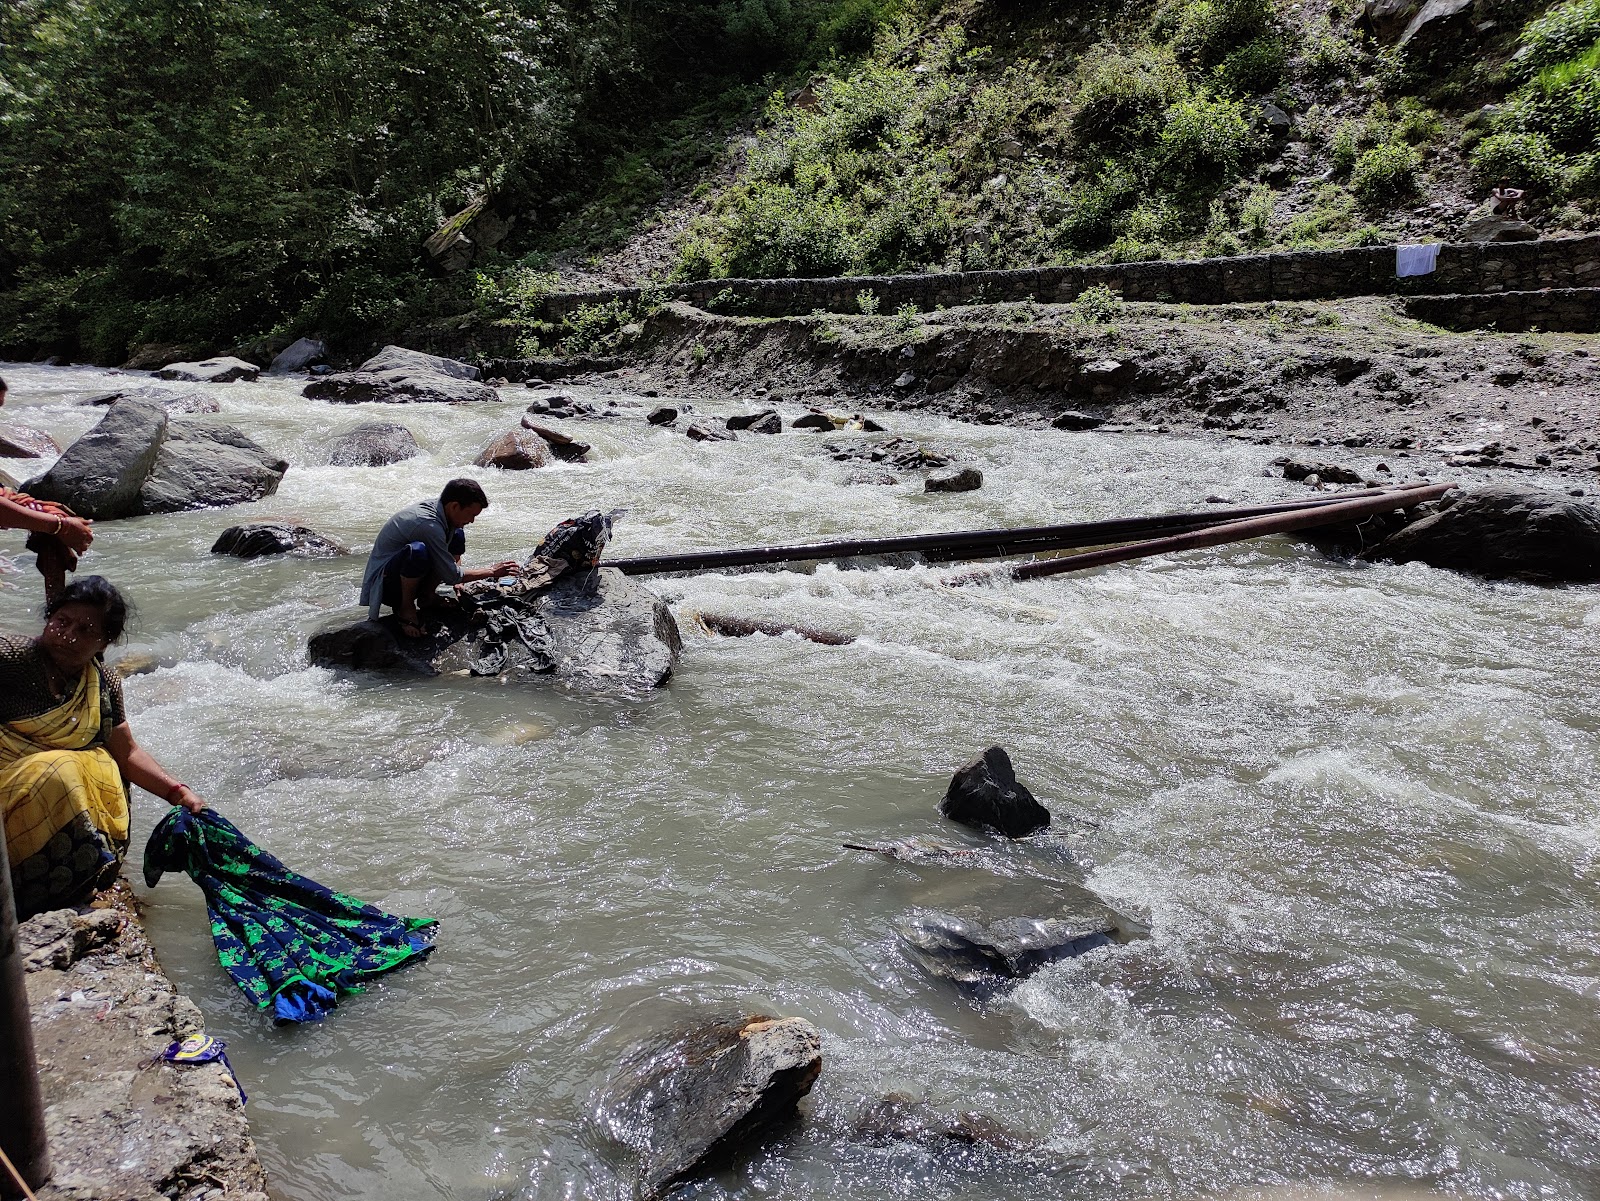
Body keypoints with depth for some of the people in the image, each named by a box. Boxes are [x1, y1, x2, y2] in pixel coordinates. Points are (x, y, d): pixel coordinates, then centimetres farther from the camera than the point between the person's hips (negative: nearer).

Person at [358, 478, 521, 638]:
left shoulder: (435, 507, -4)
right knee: (418, 550, -39)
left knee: (457, 535, 2)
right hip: (384, 583, -9)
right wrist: (493, 571, -14)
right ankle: (405, 608, -13)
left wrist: (458, 581, -3)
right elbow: (451, 576, -22)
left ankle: (426, 596, 5)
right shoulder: (428, 524, -30)